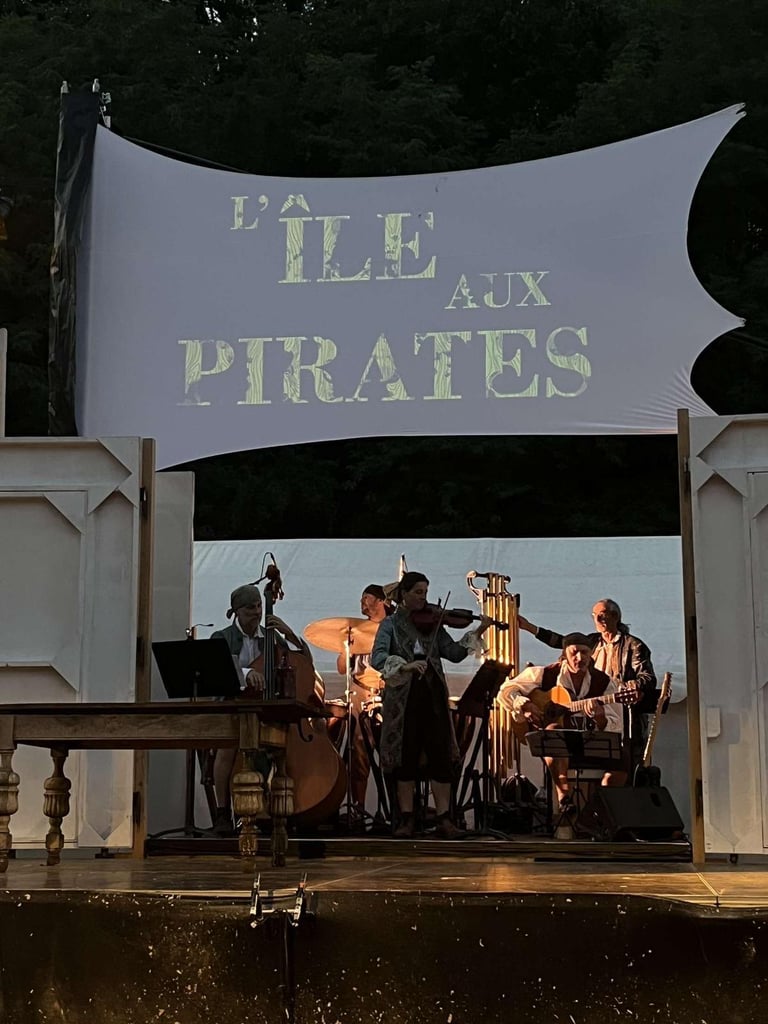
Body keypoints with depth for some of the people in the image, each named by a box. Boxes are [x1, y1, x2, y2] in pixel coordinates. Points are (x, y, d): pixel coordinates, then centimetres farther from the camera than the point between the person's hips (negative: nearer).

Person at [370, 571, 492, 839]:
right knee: (406, 757, 2)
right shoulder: (391, 624, 3)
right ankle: (406, 819, 11)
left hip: (433, 696, 3)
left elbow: (454, 653, 4)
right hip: (403, 698, -2)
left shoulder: (432, 623, 12)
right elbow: (378, 658, -13)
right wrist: (405, 666, -29)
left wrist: (477, 634, -7)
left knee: (442, 756, -3)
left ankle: (444, 819, -1)